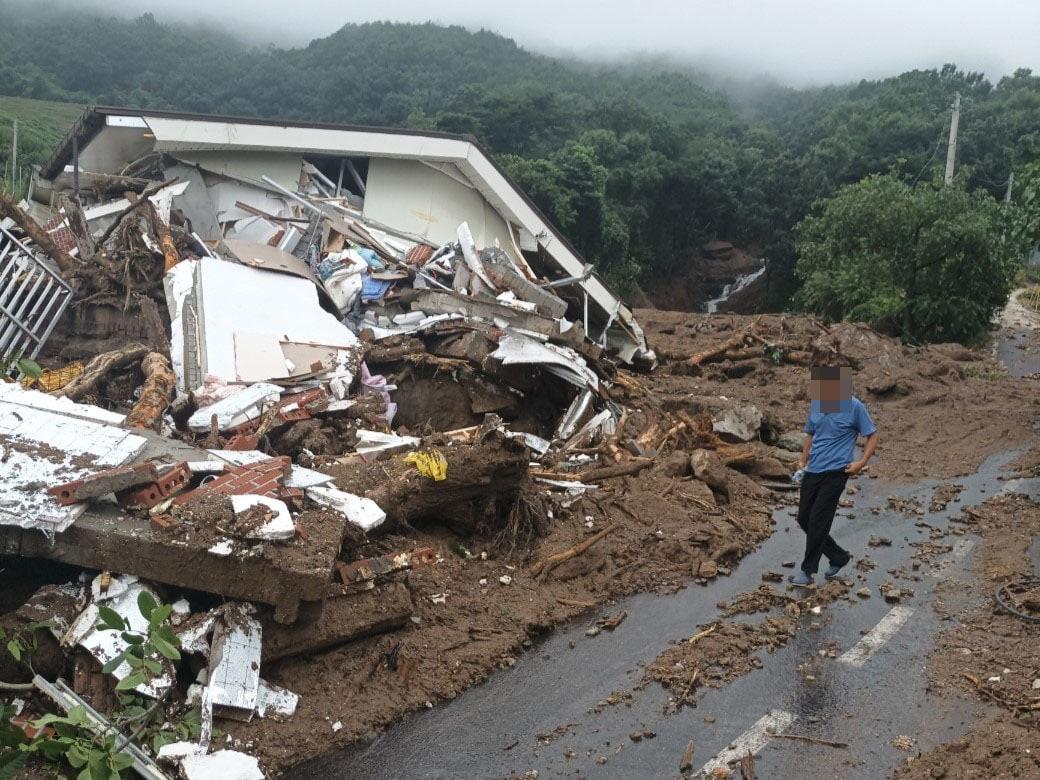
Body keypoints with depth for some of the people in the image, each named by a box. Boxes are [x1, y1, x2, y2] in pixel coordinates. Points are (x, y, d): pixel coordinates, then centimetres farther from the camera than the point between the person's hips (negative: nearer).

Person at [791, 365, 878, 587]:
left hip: (835, 472, -6)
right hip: (812, 471, 7)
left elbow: (872, 435, -2)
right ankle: (839, 557, 25)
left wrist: (862, 462, -13)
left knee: (817, 522, -8)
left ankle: (808, 571, 4)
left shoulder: (854, 407, -10)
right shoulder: (815, 403, 5)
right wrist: (803, 460, 9)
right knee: (804, 519, 7)